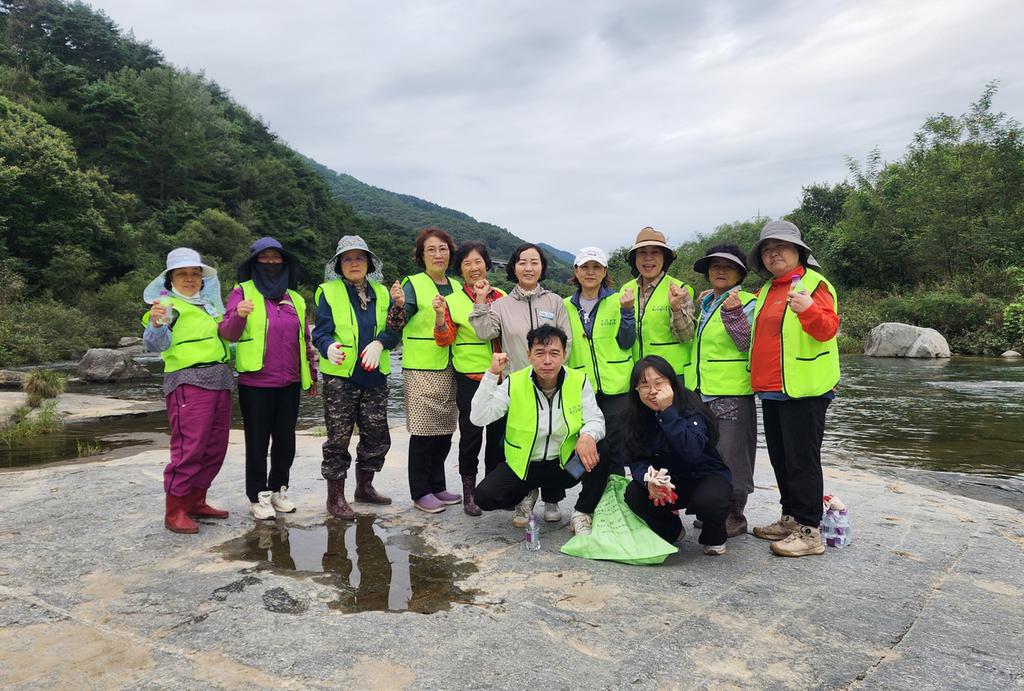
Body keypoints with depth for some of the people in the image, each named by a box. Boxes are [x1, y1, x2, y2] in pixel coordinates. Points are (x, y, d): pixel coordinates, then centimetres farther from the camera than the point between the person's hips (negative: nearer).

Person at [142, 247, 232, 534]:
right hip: (189, 382, -8)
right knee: (189, 447, -13)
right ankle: (175, 512, -4)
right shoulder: (167, 304, -1)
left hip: (220, 381, 8)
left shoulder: (209, 301, 21)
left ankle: (196, 502, 22)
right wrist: (156, 324, -36)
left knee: (215, 448, 10)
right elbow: (156, 344, -18)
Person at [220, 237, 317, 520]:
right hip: (255, 385, -4)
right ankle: (258, 497, 16)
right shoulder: (243, 292, -1)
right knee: (258, 442, 4)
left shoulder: (294, 299, 12)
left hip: (289, 384, 4)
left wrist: (312, 375, 19)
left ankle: (279, 489, 27)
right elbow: (227, 333, -11)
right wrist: (238, 315, -32)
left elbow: (305, 341, 18)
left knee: (286, 440, 11)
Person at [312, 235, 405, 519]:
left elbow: (394, 334, 5)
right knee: (338, 438, -1)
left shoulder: (382, 293, 11)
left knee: (377, 436, 11)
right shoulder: (328, 292, 0)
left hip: (375, 376, 4)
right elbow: (321, 332, -8)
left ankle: (364, 487, 30)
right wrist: (330, 347, -30)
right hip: (340, 376, -4)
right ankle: (335, 496, 13)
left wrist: (379, 343, -16)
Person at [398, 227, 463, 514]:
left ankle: (437, 486, 25)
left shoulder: (457, 287, 13)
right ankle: (420, 492, 11)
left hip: (449, 369, 6)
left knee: (445, 430, 11)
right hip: (421, 369, -5)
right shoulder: (413, 285, -4)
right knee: (423, 431, -1)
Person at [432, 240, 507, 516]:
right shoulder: (454, 301, -2)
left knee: (499, 434, 11)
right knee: (471, 435, 3)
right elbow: (445, 340, -5)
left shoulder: (501, 297, 7)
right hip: (470, 379, -3)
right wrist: (440, 318, -21)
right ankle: (469, 490, 17)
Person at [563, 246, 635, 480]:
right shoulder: (566, 306, 8)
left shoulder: (618, 300, 0)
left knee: (614, 446, 1)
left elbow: (626, 343, -6)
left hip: (616, 387, -3)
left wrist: (627, 311, -17)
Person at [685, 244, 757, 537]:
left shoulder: (746, 302, -5)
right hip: (700, 392, 8)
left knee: (729, 454, -3)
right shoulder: (705, 304, 16)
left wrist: (734, 313, -24)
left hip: (732, 393, -7)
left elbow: (749, 345, -14)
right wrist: (696, 307, 19)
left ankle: (735, 515, 11)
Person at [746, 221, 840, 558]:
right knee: (780, 457, 15)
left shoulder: (814, 283, -5)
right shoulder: (765, 291, 18)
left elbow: (828, 328, -18)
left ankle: (809, 530, 3)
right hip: (771, 390, 8)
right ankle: (791, 518, 27)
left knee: (801, 459, -5)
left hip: (803, 389, -8)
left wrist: (808, 310, -37)